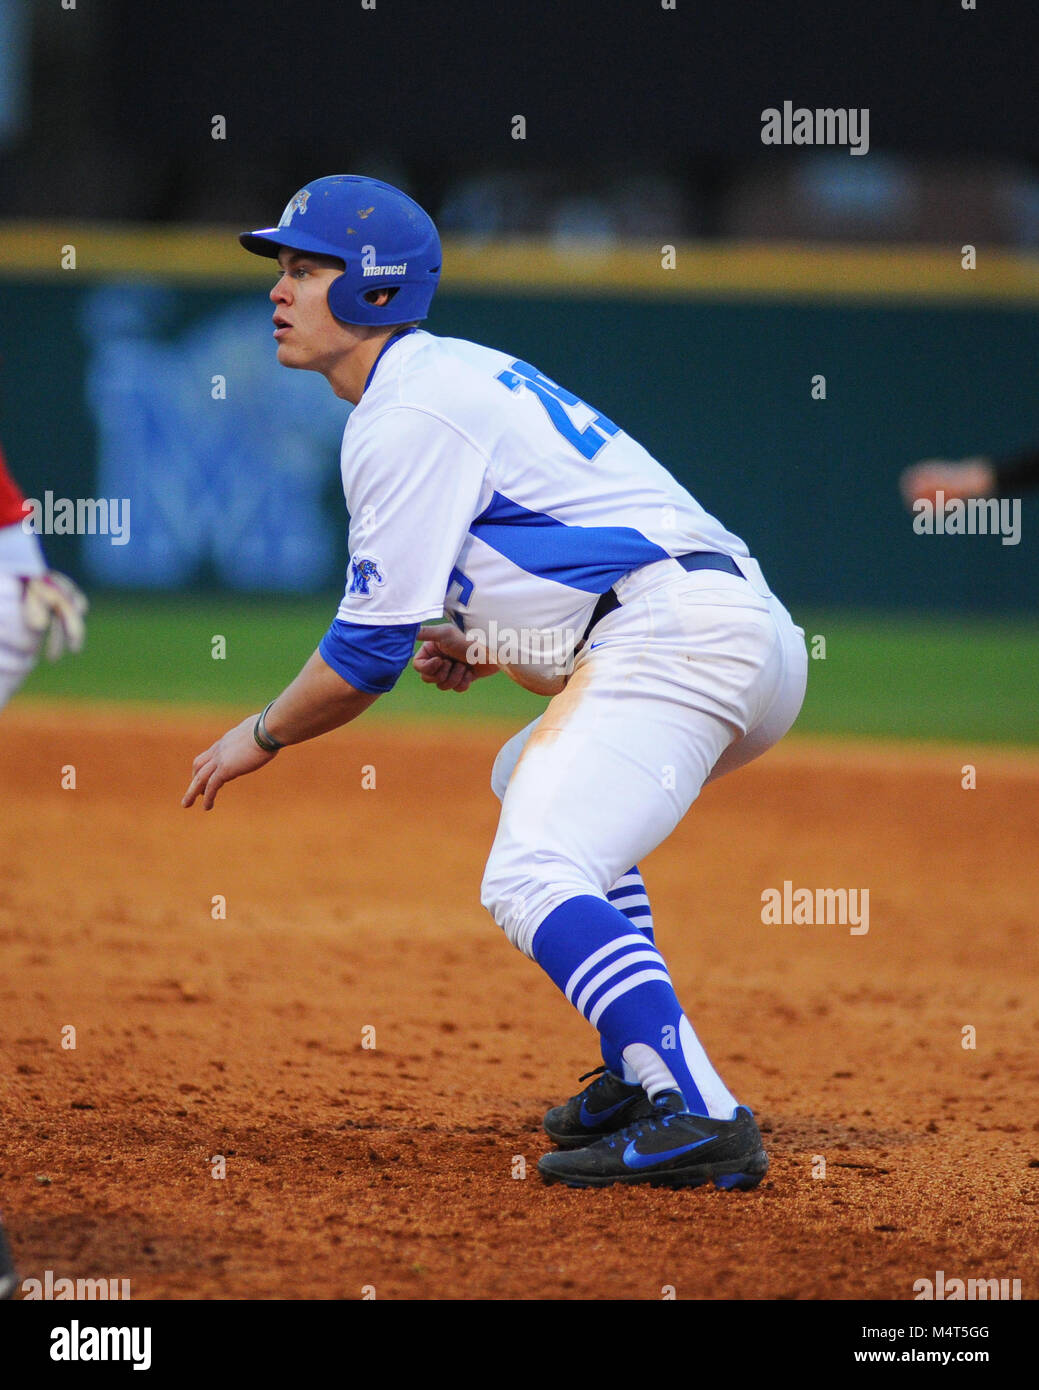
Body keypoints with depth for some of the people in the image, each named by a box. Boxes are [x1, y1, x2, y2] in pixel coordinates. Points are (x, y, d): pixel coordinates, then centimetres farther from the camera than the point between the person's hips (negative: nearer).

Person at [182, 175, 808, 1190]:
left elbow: (371, 648, -8)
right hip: (747, 635, 11)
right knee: (536, 781, 33)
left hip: (675, 637, -11)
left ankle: (697, 1118, -35)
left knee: (531, 879, -21)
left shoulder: (403, 417, -6)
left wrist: (259, 736, 8)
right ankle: (647, 1073, 24)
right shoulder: (458, 376, 26)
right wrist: (480, 645, 16)